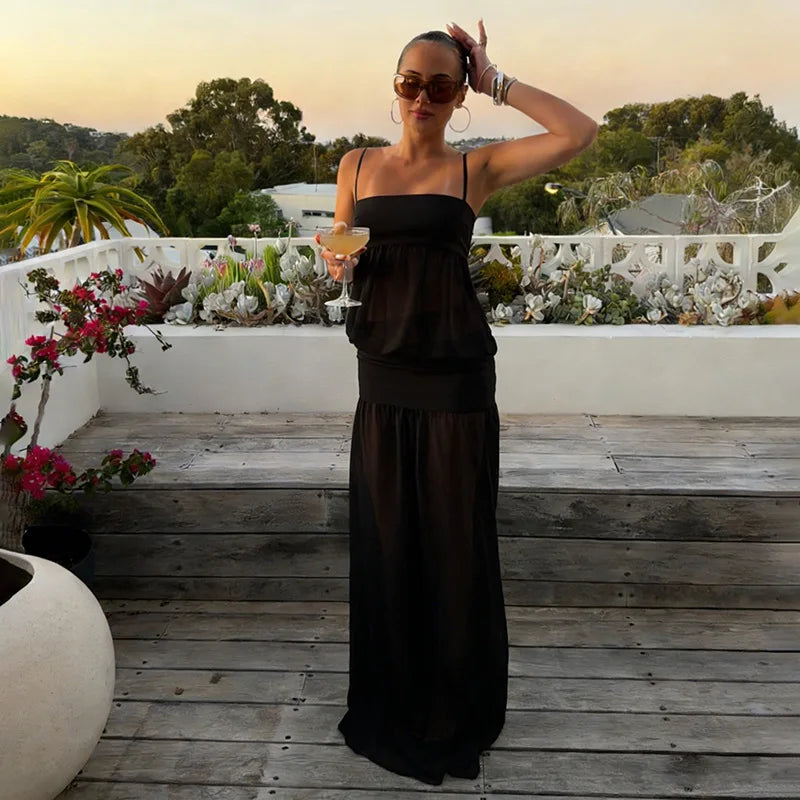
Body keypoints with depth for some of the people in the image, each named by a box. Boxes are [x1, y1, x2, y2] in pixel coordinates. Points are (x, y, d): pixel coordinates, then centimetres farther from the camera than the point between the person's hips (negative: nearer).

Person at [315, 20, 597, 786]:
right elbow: (341, 259, 15)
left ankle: (456, 709, 26)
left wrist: (497, 82, -5)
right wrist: (338, 264, -8)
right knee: (386, 536, 10)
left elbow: (579, 132, -11)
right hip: (382, 370, 3)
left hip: (454, 370, -2)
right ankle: (392, 701, 30)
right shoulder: (357, 165, 8)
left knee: (454, 536, 6)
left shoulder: (477, 168, 1)